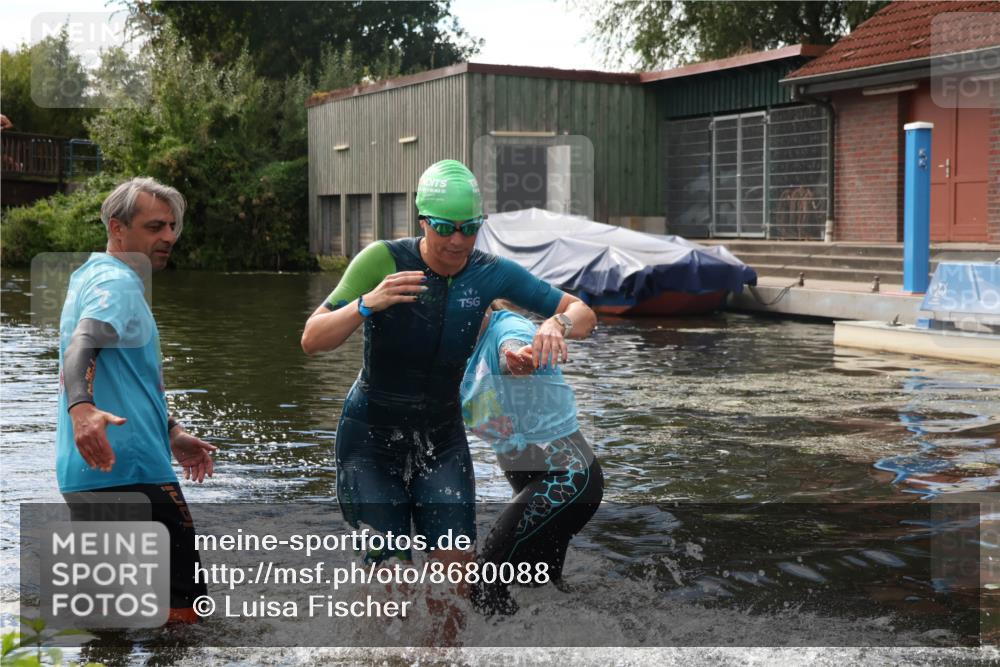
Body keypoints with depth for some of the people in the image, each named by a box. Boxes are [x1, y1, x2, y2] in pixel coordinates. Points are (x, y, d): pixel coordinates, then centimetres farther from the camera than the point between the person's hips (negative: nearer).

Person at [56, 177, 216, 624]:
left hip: (92, 471, 10)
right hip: (128, 470, -10)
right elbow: (80, 346, -30)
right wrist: (80, 407, -49)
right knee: (183, 607, -6)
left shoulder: (93, 277, 22)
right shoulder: (118, 284, -11)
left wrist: (171, 433, 32)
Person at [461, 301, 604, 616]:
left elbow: (513, 345, -44)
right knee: (541, 585, 24)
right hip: (531, 479, 10)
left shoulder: (507, 328, -19)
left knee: (485, 583, -17)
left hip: (567, 478, -10)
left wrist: (520, 357, -68)